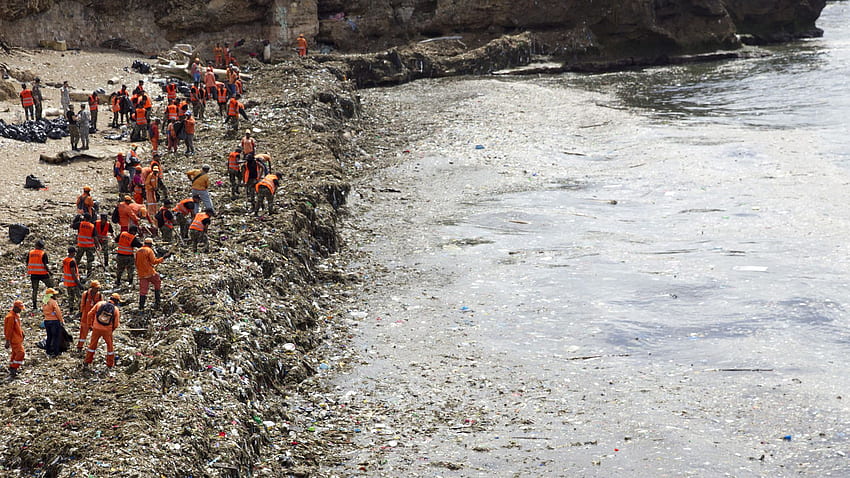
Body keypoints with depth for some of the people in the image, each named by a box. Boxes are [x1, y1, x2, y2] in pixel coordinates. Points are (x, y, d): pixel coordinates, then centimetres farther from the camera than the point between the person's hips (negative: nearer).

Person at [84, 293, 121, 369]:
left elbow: (90, 314, 0)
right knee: (110, 346, 18)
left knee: (92, 345, 19)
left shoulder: (100, 304, -2)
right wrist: (112, 330, 16)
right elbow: (116, 324, -3)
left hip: (96, 328, 1)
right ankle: (110, 364, 24)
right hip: (107, 330, -1)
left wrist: (91, 324, 12)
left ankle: (87, 362, 28)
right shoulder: (116, 309, -4)